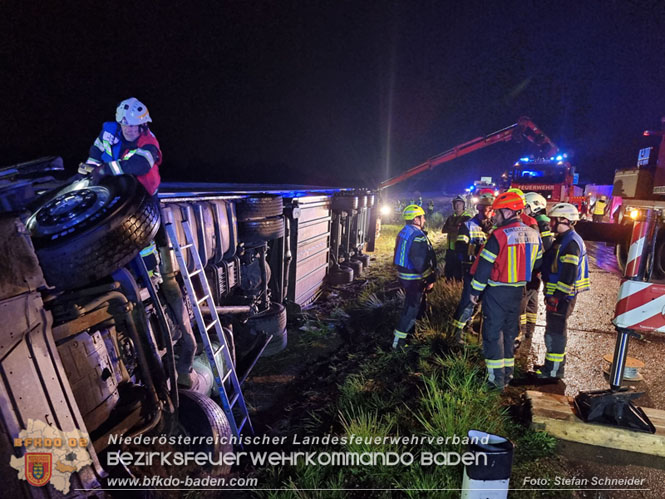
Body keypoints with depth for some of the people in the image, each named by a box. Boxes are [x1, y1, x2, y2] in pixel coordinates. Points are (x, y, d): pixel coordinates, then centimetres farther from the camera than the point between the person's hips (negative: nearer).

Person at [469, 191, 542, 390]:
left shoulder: (499, 235, -19)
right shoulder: (534, 235, 2)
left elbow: (484, 265, -16)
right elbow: (537, 263, 11)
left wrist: (475, 290, -8)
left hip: (497, 291, -7)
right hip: (518, 291, 7)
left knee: (493, 332, 3)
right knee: (510, 331, 18)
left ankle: (497, 377, 8)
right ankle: (508, 372, 28)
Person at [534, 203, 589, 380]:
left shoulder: (571, 243, -19)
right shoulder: (564, 240, 15)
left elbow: (568, 274, -25)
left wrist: (557, 297, -23)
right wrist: (551, 293, 23)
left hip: (561, 297, -10)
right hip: (557, 294, 10)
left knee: (556, 330, -2)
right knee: (554, 329, 18)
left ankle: (554, 370, 9)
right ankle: (552, 364, 31)